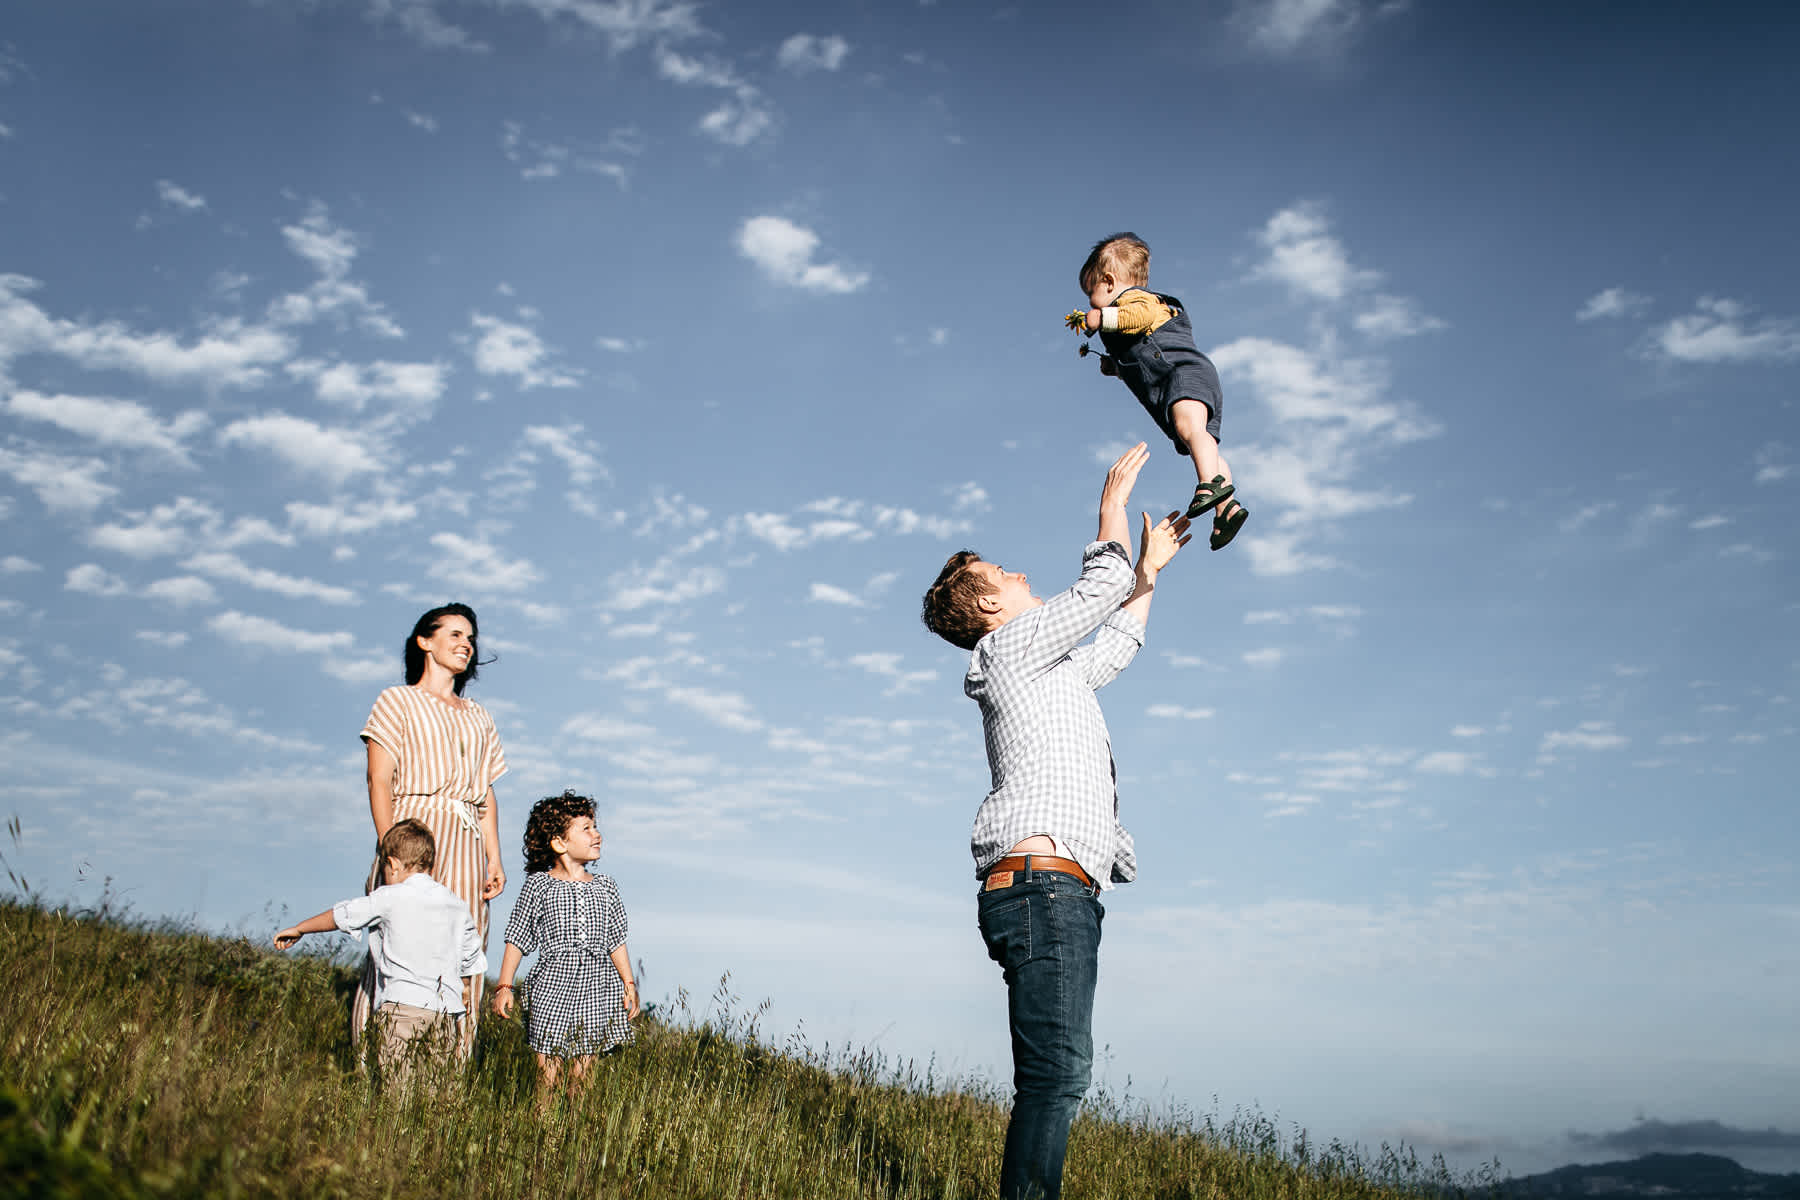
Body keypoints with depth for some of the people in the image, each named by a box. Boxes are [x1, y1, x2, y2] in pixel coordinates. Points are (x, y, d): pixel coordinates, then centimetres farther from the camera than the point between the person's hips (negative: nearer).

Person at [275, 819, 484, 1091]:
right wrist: (465, 990, 41)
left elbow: (341, 915, 11)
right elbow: (474, 961, 21)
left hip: (403, 1006, -4)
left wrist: (298, 930, 27)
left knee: (396, 1084, -6)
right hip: (446, 1012, 4)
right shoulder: (457, 905, 14)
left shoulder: (389, 898, -1)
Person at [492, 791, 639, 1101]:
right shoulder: (539, 885, 1)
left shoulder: (605, 887, 11)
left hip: (598, 987, 3)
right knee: (548, 1068, -2)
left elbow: (616, 941, 15)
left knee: (583, 1068, 3)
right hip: (553, 985, -3)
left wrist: (629, 984, 9)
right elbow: (517, 939, 4)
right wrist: (504, 985, -1)